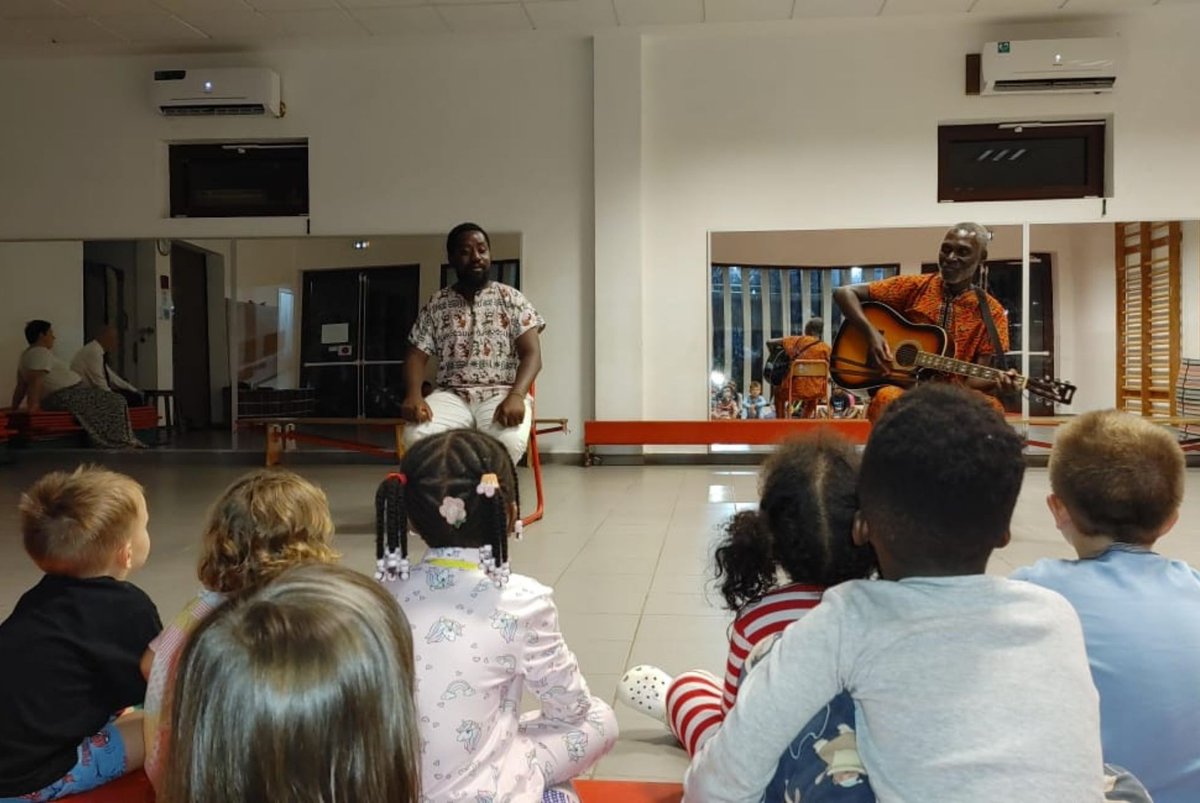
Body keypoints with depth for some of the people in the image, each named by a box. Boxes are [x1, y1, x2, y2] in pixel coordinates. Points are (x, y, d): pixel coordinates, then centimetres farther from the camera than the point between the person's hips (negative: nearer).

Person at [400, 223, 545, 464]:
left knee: (510, 441, -36)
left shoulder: (511, 299, 6)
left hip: (501, 394, -1)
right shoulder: (436, 305, 12)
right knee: (416, 436, -32)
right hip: (452, 395, 2)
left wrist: (516, 395, -23)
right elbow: (417, 355, 8)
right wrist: (414, 394, -15)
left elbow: (531, 354, -2)